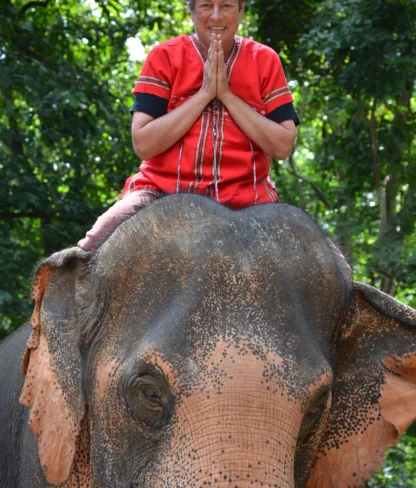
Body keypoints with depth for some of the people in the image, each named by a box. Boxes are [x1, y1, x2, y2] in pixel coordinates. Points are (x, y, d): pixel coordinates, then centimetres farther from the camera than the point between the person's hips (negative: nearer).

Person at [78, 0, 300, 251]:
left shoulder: (265, 61, 5)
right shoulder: (165, 57, 1)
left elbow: (282, 147, -5)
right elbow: (143, 144, -9)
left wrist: (227, 95, -11)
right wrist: (204, 93, -12)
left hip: (244, 199, 1)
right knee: (91, 251, -24)